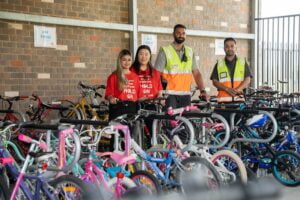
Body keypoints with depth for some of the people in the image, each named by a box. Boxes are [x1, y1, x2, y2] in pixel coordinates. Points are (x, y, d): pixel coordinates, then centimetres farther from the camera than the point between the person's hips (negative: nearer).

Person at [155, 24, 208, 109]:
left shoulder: (190, 52, 14)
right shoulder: (165, 51, 0)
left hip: (185, 95, 4)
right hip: (170, 95, -4)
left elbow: (196, 73, 13)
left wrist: (202, 90, 0)